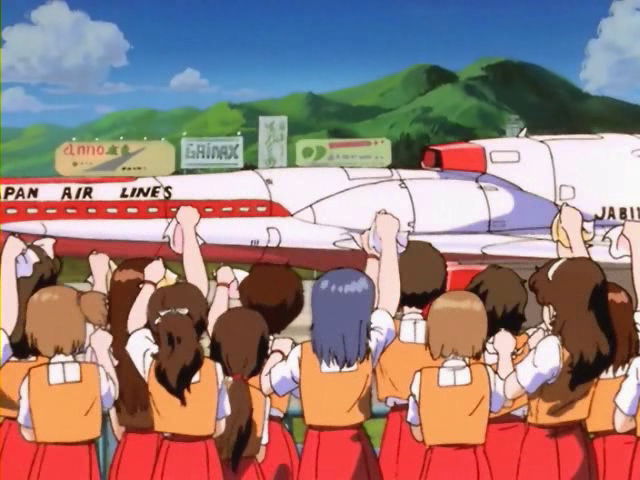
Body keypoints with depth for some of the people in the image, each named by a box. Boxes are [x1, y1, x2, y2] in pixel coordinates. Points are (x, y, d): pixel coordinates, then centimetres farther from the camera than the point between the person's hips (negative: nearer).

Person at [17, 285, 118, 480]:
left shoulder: (32, 379, -11)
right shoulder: (96, 373, -12)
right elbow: (110, 398, 12)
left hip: (48, 462, 0)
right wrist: (102, 352, 16)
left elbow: (27, 431, -2)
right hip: (83, 461, 0)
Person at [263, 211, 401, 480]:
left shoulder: (302, 355, -11)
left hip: (317, 452, 0)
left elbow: (265, 386, 3)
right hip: (355, 451, 0)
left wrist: (277, 357, 19)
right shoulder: (369, 350, -10)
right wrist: (388, 240, 9)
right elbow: (389, 300, 3)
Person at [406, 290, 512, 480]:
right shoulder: (485, 375, -9)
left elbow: (417, 432, 0)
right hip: (473, 463, 1)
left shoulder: (422, 379, -9)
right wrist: (505, 354, 21)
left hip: (437, 463, 0)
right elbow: (504, 397, 15)